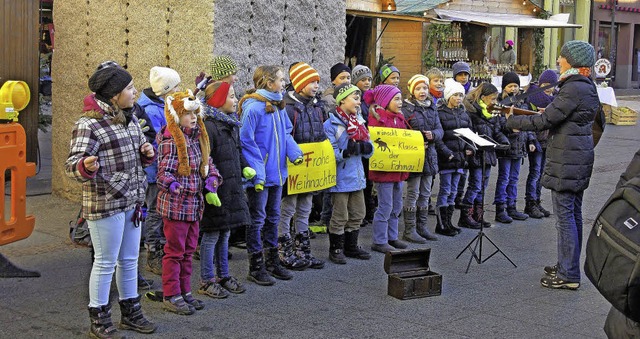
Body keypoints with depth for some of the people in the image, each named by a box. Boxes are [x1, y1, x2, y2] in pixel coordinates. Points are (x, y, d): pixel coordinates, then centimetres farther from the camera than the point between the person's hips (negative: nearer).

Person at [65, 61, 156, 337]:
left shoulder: (131, 120, 10)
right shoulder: (89, 124, -15)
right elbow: (72, 166, -17)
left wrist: (147, 153, 0)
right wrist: (86, 166, -40)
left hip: (132, 201, 8)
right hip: (104, 203, -7)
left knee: (129, 260, 16)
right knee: (106, 262, 2)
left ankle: (131, 313, 30)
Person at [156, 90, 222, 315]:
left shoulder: (198, 138, 10)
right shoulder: (170, 141, -15)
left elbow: (208, 165, 16)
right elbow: (164, 172, -18)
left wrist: (211, 186, 0)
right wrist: (174, 185, -37)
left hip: (194, 203, 8)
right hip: (175, 204, -8)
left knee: (188, 250, 15)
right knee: (175, 251, 0)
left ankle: (184, 292, 26)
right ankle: (171, 296, 8)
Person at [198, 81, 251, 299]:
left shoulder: (231, 123, 11)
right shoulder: (209, 126, -18)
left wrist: (245, 168, 5)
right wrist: (209, 188, -26)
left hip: (231, 188, 9)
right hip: (216, 189, -9)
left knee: (225, 233, 17)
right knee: (211, 235, 1)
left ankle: (223, 275, 28)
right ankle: (207, 281, 11)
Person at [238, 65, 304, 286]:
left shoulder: (279, 107, 8)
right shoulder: (253, 108, -19)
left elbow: (286, 133, 14)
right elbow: (246, 141, -19)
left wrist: (294, 153, -5)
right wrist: (257, 172, -21)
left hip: (276, 173, 9)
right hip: (260, 176, -9)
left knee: (273, 217, 18)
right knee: (257, 219, 1)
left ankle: (272, 261, 30)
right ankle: (256, 267, 11)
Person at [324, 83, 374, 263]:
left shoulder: (358, 122, 12)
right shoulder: (331, 124, -11)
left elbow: (370, 150, 8)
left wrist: (364, 147, -13)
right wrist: (346, 152, -30)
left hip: (357, 177, 7)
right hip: (341, 178, -7)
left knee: (357, 215, 15)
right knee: (340, 217, 0)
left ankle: (351, 247, 28)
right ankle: (336, 249, 14)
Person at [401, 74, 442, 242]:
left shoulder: (432, 108, 12)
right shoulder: (406, 109, -7)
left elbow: (440, 129, 9)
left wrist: (433, 134, -13)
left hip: (429, 155, 7)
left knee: (425, 194, 13)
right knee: (413, 193, -3)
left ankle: (422, 226, 22)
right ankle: (409, 230, 3)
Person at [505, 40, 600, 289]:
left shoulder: (573, 89, -19)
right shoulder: (587, 87, 12)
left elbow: (544, 121, -18)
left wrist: (511, 121, -8)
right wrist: (548, 112, 13)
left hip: (566, 161, -10)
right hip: (581, 157, 10)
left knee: (565, 215, -6)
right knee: (574, 213, 16)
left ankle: (568, 275, -2)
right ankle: (568, 265, 27)